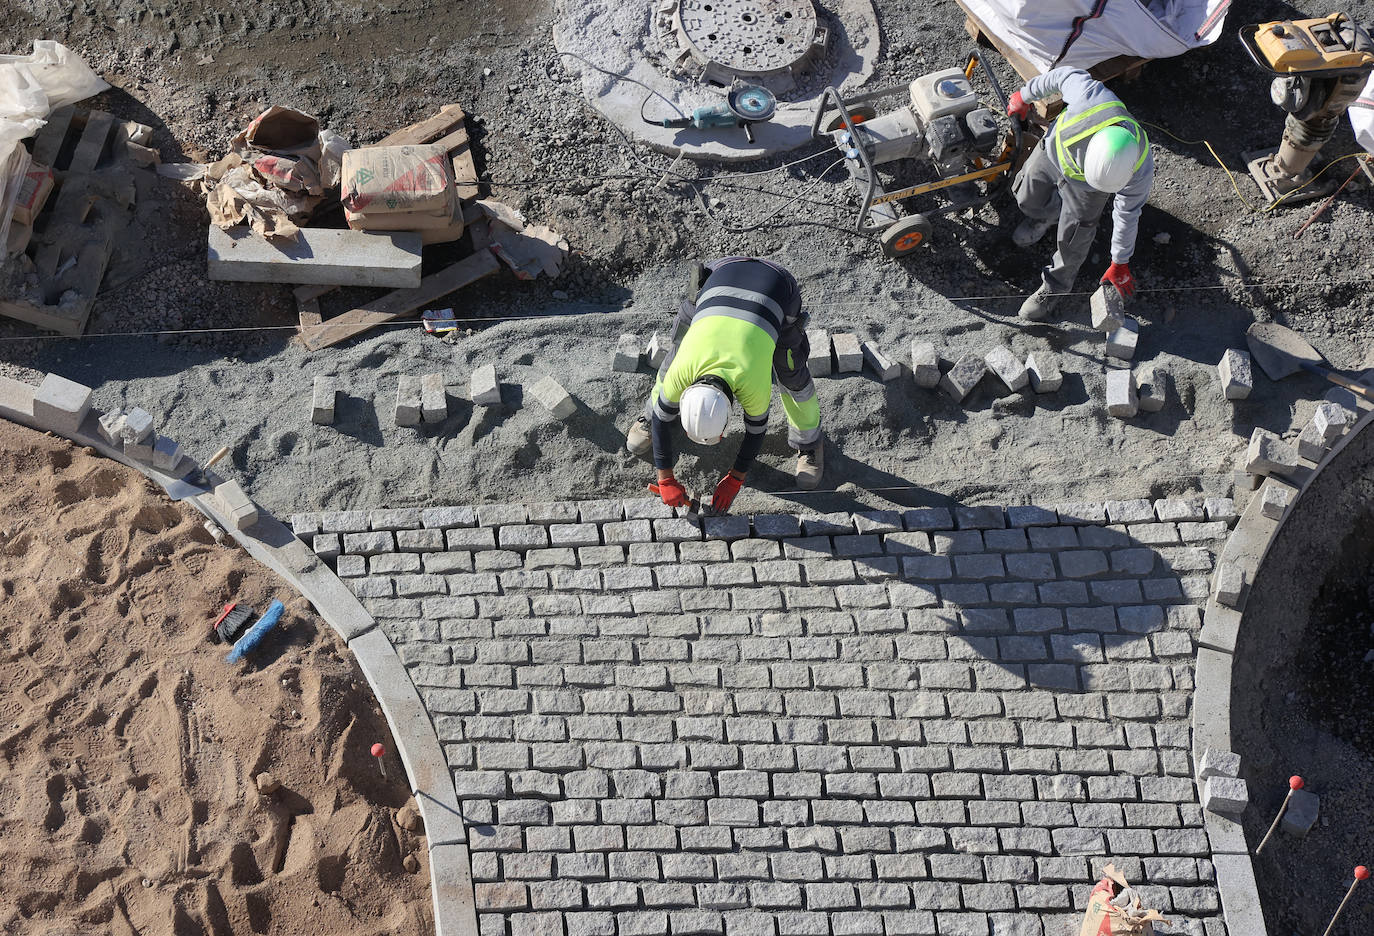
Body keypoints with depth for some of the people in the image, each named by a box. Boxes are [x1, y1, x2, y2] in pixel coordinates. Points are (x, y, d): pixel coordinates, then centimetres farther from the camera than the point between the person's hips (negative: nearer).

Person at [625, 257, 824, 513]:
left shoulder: (754, 385, -33)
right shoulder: (681, 371, -27)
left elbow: (756, 427, -13)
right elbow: (663, 417, -11)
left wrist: (734, 481, -3)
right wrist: (665, 480, -6)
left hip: (776, 287, -2)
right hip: (722, 279, 2)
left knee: (791, 375, -3)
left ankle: (809, 442, 25)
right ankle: (649, 417, 36)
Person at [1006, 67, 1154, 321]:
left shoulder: (1139, 170, -39)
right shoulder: (1091, 97, -46)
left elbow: (1127, 215, -21)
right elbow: (1067, 76, -22)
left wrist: (1120, 264, -6)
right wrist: (1026, 95, -4)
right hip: (1054, 149, 2)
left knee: (1072, 239, 8)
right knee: (1027, 197, 22)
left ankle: (1055, 286, 38)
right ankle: (1046, 216, 58)